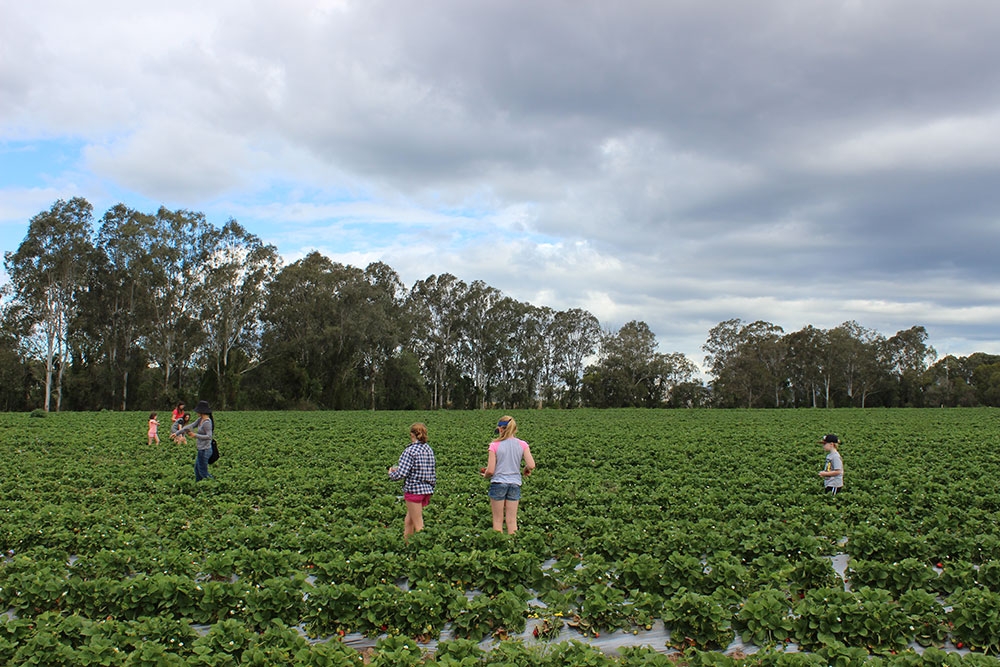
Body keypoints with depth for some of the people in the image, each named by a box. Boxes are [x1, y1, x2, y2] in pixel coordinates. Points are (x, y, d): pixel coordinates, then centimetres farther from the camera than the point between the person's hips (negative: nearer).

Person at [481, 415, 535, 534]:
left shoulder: (495, 445, -9)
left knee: (498, 520, 9)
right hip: (515, 484, 3)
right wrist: (525, 470, 14)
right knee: (512, 520, 9)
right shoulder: (522, 445, -1)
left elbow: (490, 471, -10)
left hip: (498, 483, -3)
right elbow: (531, 465, -8)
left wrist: (485, 474, 11)